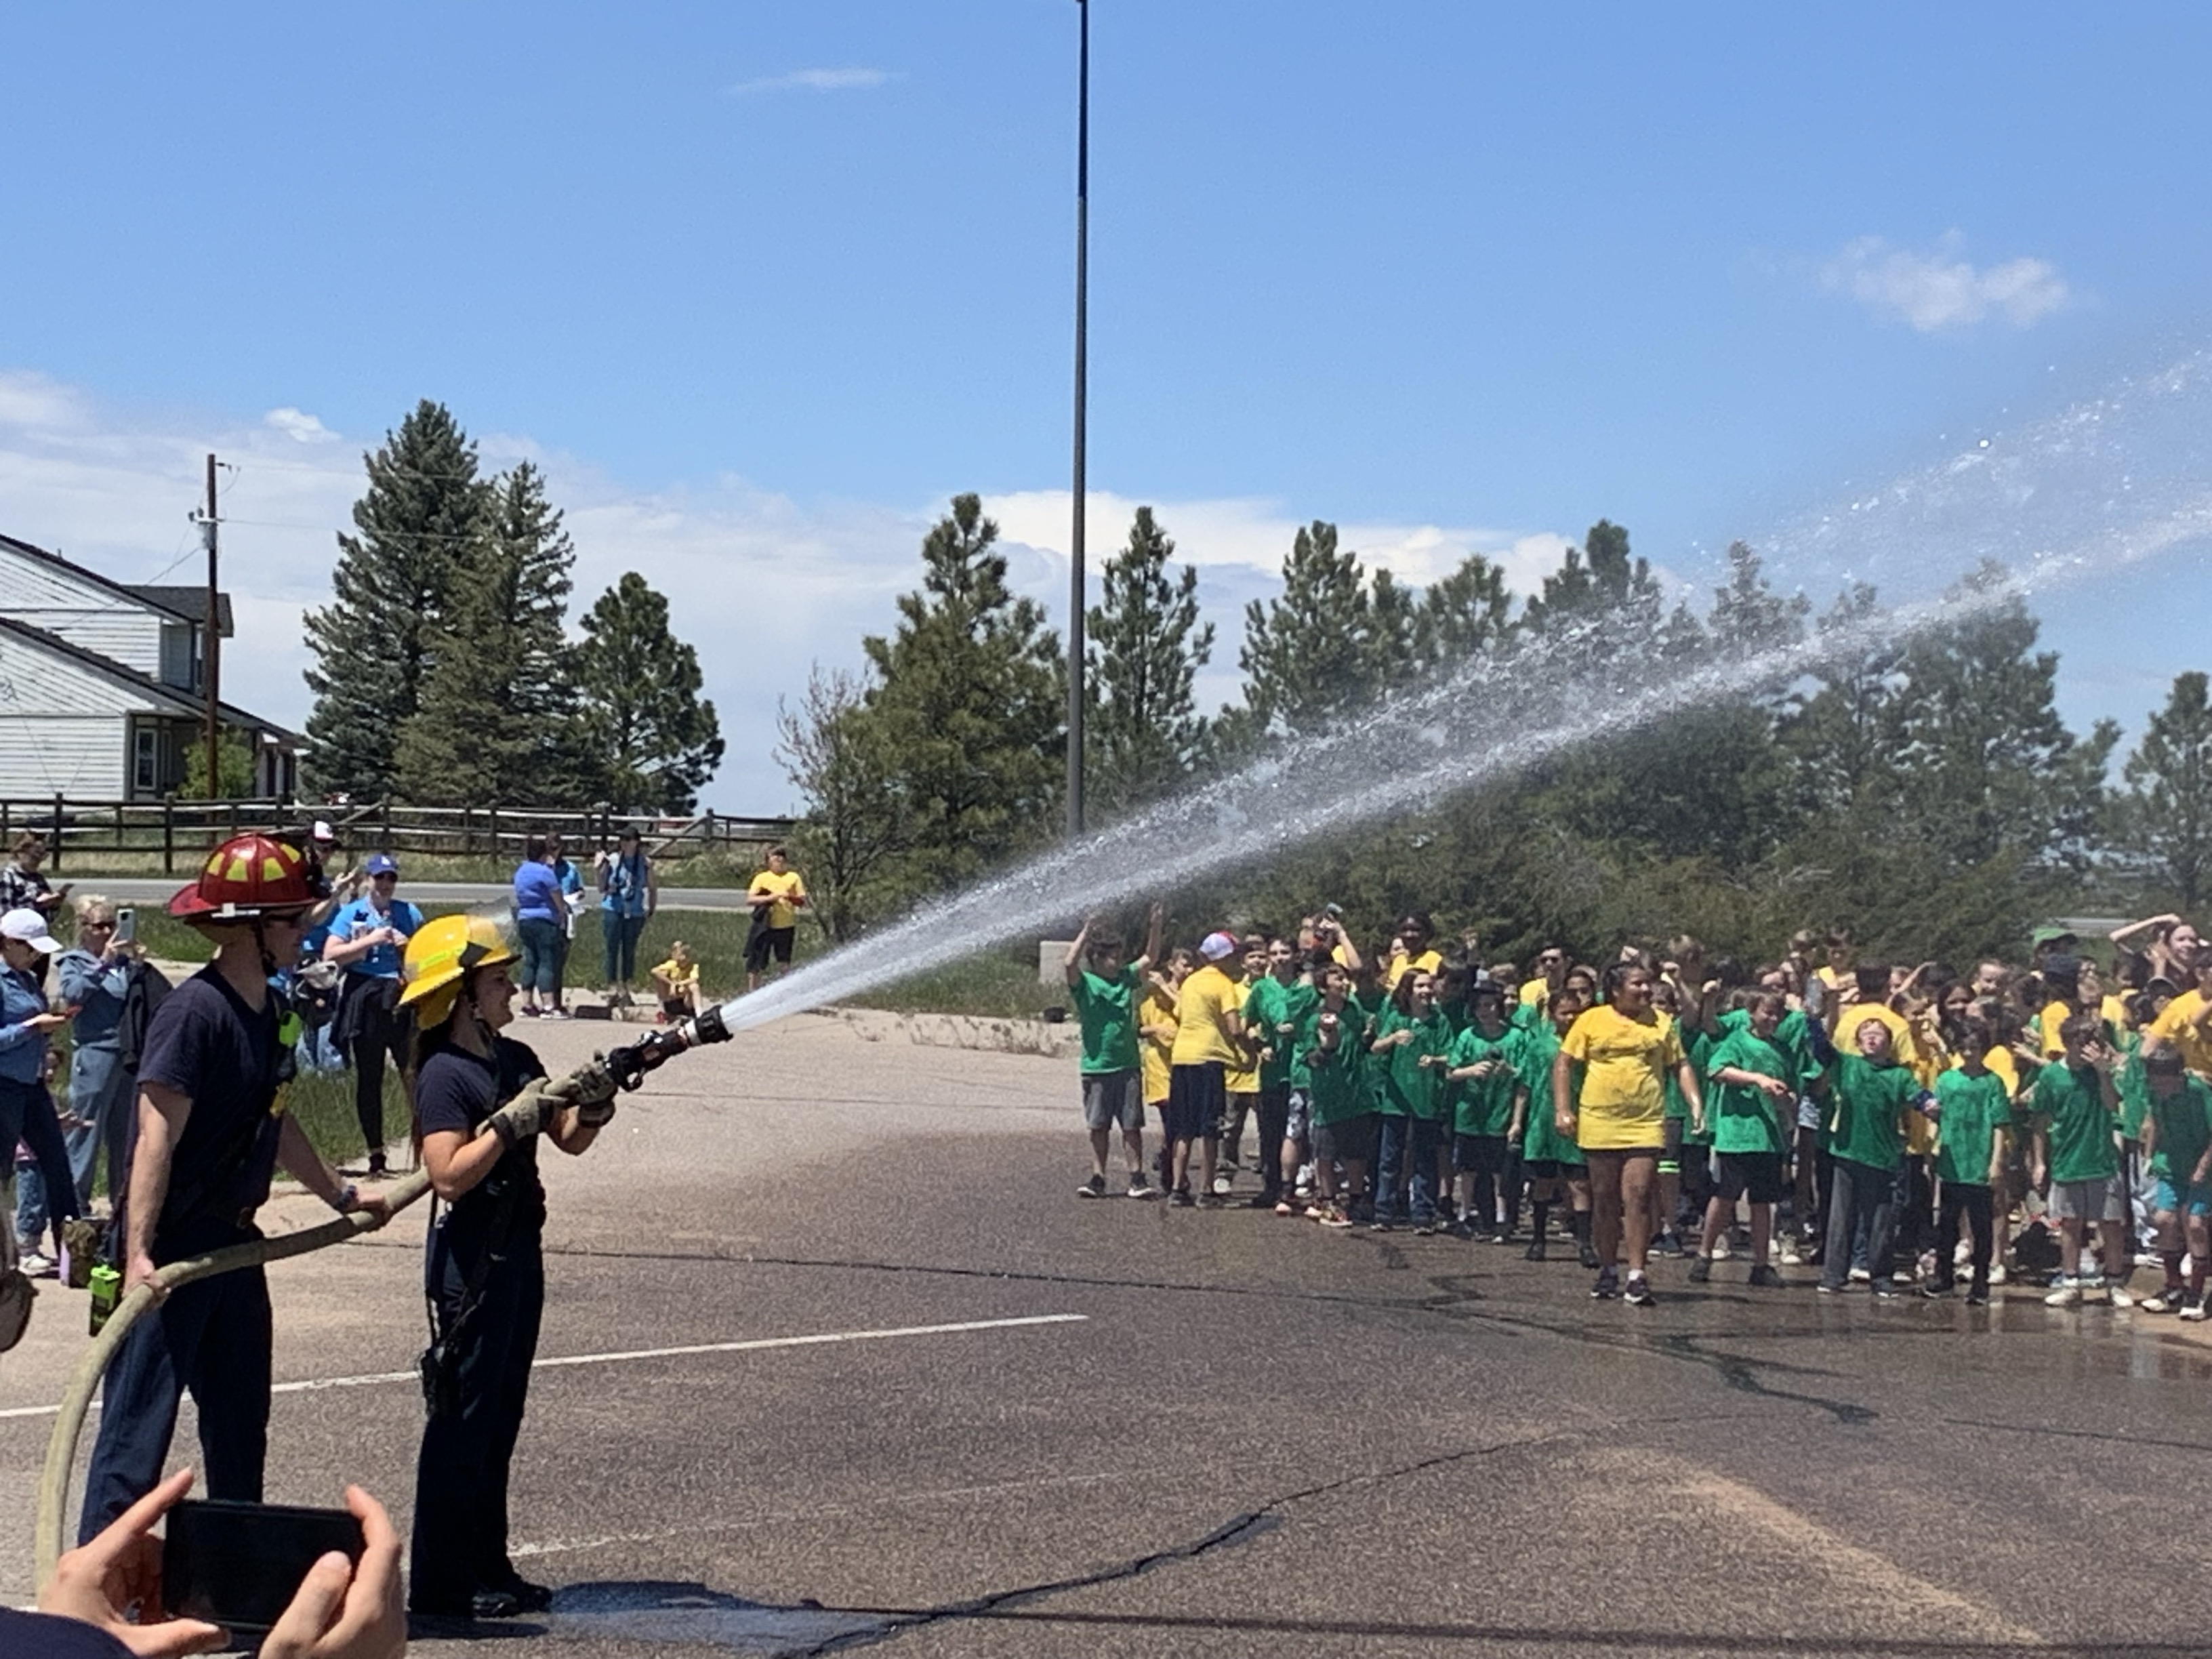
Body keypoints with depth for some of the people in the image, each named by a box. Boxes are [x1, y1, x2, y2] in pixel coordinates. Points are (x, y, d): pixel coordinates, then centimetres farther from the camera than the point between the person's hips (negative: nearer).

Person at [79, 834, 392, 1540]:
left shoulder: (265, 1009, 9)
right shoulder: (194, 1012, -19)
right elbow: (157, 1138, -25)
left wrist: (342, 1195, 32)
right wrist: (139, 1253, -33)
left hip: (234, 1242, 10)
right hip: (173, 1246, -10)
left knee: (241, 1426, 19)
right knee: (140, 1424, -9)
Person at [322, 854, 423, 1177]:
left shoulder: (408, 913, 12)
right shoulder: (351, 914, 6)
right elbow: (330, 955, -4)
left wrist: (409, 946, -3)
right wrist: (371, 940, -10)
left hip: (403, 997, 1)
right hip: (364, 999, -1)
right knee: (368, 1078, 4)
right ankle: (376, 1154, 12)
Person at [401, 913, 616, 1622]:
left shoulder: (516, 1059, 10)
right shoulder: (444, 1074, -14)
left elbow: (571, 1140, 12)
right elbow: (449, 1175, -23)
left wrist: (593, 1104, -7)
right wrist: (511, 1120, -25)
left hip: (518, 1252, 8)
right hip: (470, 1260, -8)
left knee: (500, 1417, 13)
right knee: (462, 1417, -4)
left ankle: (488, 1569, 20)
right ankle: (438, 1584, 1)